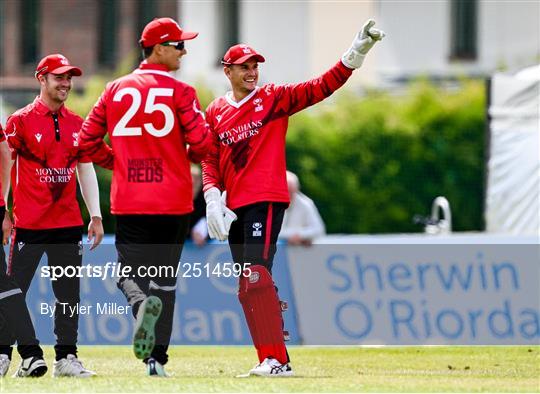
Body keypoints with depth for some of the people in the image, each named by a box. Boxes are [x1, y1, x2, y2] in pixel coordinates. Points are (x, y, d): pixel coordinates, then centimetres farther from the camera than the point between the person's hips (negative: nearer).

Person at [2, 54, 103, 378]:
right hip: (29, 223, -5)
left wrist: (96, 216, 12)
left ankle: (66, 358, 10)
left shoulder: (76, 124, 12)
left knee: (69, 294, 5)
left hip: (69, 223, 5)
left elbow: (85, 169, 17)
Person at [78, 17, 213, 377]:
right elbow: (202, 142, -13)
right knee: (166, 278, 9)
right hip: (172, 199, -1)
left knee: (129, 271, 6)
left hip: (127, 200, 2)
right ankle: (157, 358, 7)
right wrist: (190, 156, 10)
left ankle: (143, 302, -29)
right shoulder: (180, 92, -6)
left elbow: (87, 141, 6)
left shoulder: (116, 90, 5)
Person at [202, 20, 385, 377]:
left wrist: (357, 52, -18)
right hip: (235, 206, 6)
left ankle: (277, 359, -20)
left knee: (256, 277, -18)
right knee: (248, 287, 6)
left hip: (267, 201, -6)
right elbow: (210, 160, 13)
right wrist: (212, 198, -3)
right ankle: (270, 358, 12)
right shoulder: (215, 112, 13)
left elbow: (322, 87, -7)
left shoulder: (274, 98, 2)